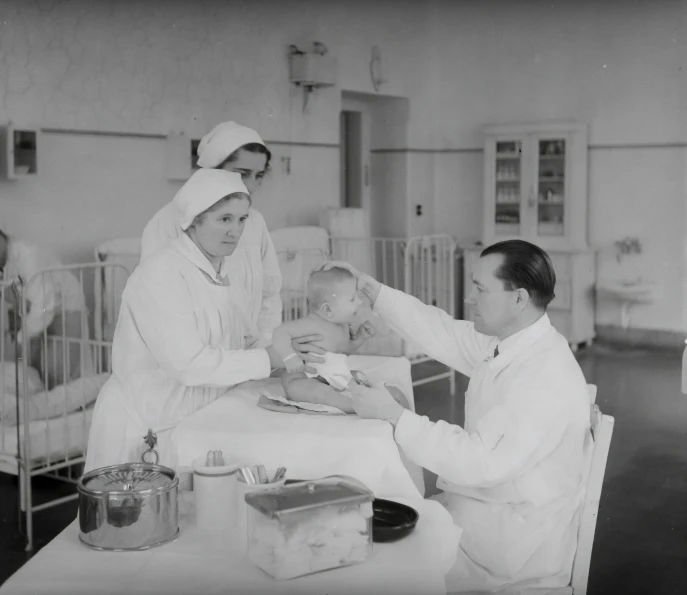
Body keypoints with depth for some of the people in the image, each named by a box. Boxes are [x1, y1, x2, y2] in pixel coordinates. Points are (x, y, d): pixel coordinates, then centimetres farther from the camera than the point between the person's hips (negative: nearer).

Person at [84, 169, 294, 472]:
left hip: (195, 423, 7)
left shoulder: (225, 274, 7)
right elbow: (187, 363, -25)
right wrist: (264, 359, -19)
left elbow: (239, 345, 9)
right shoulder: (161, 272, -18)